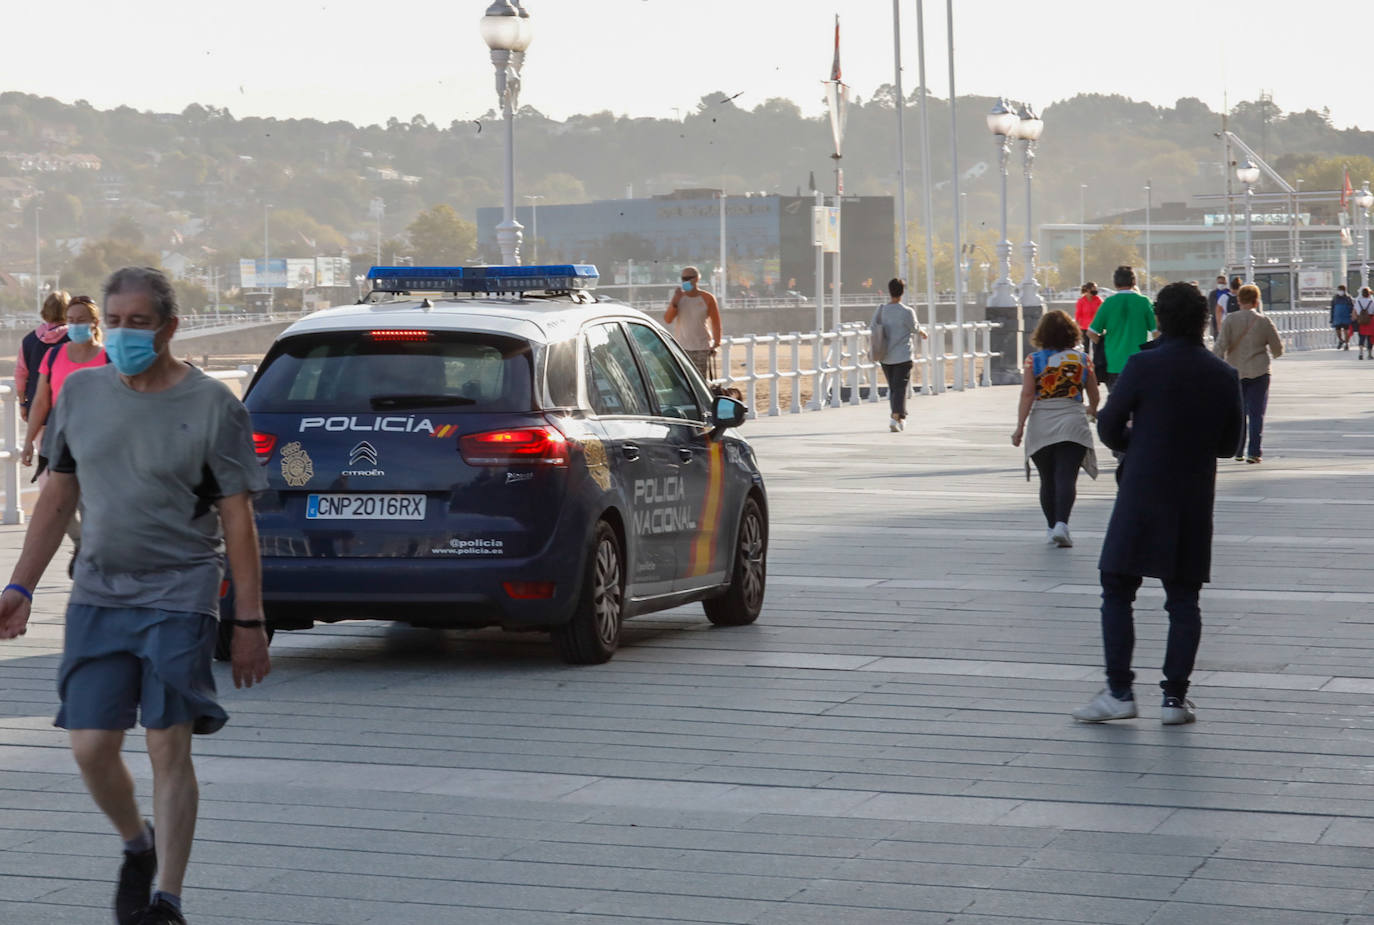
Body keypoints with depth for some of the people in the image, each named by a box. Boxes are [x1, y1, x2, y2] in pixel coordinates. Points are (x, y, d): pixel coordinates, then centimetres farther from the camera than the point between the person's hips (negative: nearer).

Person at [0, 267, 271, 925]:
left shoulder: (211, 406, -5)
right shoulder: (81, 393, 8)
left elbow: (238, 521, -4)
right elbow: (59, 496, 16)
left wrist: (249, 623, -7)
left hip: (179, 598, -4)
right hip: (96, 597, 4)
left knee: (169, 748, -5)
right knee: (91, 748, 0)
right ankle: (137, 847, 29)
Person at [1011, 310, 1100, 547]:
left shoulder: (1033, 360, 1)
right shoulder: (1082, 359, 4)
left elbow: (1027, 395, -7)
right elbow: (1094, 395, 11)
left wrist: (1020, 426, -5)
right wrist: (1093, 410, 32)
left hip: (1041, 423, 1)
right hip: (1072, 423, -1)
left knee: (1047, 480, 12)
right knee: (1066, 477, -7)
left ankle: (1052, 527, 21)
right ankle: (1061, 524, -24)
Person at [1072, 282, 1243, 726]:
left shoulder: (1143, 365, -11)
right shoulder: (1223, 376, 0)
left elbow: (1108, 427, -5)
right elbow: (1228, 444, 9)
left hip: (1142, 497, -3)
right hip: (1194, 503, 3)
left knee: (1117, 592, 6)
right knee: (1183, 599, 8)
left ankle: (1119, 692, 1)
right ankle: (1175, 697, 6)